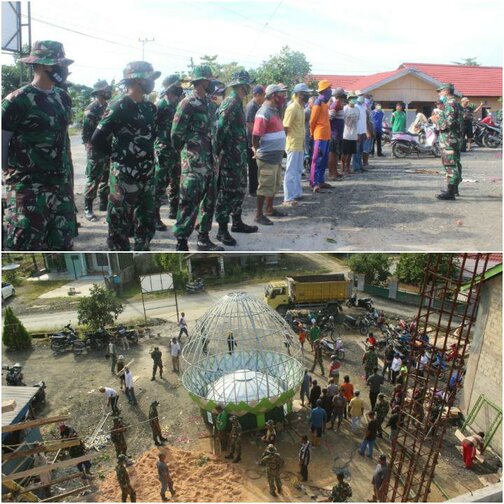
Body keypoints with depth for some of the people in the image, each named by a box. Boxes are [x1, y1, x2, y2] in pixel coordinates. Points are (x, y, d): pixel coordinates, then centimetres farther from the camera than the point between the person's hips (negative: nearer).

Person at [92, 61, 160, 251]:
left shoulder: (150, 107, 10)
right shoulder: (119, 107, -12)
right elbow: (97, 139, -14)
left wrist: (147, 158, 11)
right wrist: (118, 156, -5)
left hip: (147, 176, 7)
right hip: (125, 176, -7)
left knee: (147, 223, 15)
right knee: (120, 223, 4)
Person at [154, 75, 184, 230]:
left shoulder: (178, 105, 13)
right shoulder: (160, 105, -9)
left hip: (177, 151, 7)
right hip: (163, 151, -7)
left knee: (176, 182, 15)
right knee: (160, 184, -5)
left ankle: (174, 210, 28)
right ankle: (155, 216, 1)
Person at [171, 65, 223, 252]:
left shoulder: (208, 104, 15)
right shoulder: (188, 104, -10)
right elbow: (176, 134, -11)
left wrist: (214, 155, 15)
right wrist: (187, 152, -1)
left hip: (209, 160, 8)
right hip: (194, 162, -8)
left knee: (209, 200, 12)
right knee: (190, 202, -7)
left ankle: (203, 238, 23)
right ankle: (181, 243, 2)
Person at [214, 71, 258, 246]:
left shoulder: (237, 103, 15)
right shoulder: (231, 103, -16)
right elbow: (220, 129, -22)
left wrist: (243, 152, 18)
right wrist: (218, 152, -17)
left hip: (239, 156, 10)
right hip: (230, 157, -10)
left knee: (240, 190, 17)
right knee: (227, 192, -5)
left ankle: (237, 222, 29)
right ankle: (222, 230, 3)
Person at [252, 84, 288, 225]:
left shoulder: (275, 110, 12)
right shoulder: (264, 113, -18)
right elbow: (256, 135, -19)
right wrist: (257, 150, -6)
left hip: (277, 156, 10)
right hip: (267, 157, -10)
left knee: (275, 185, 18)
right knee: (265, 186, -3)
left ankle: (269, 209, 31)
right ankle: (259, 214, 6)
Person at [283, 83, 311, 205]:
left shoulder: (301, 107, 12)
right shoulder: (292, 108, -16)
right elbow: (285, 127, -17)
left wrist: (302, 141, 17)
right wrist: (290, 139, -10)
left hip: (300, 144, 9)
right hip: (293, 145, -9)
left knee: (298, 171, 17)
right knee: (291, 172, -5)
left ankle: (297, 193, 28)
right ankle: (288, 198, 0)